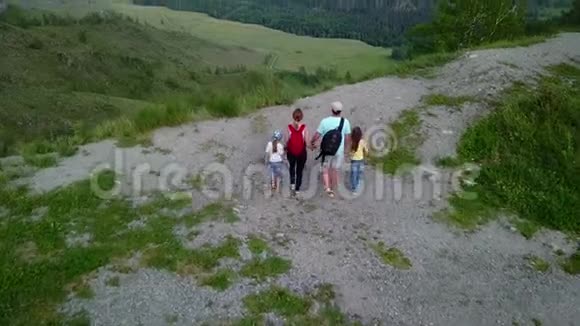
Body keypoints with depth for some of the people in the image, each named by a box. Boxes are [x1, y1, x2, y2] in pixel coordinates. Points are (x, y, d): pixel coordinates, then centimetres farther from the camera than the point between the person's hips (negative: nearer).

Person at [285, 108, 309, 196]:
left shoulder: (289, 127, -10)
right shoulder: (304, 127, -12)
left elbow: (287, 140, -7)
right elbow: (306, 140, -10)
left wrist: (286, 148, 12)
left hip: (291, 152, 1)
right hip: (301, 152, -1)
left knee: (292, 167, 28)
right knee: (299, 170, 13)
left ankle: (292, 183, 16)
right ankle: (297, 189, 15)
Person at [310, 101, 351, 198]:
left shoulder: (325, 121, -12)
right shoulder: (345, 122, -7)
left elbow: (317, 135, -9)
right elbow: (348, 138, -3)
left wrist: (312, 142, 11)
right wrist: (345, 148, 14)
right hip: (339, 151, 1)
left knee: (325, 169, 15)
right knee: (335, 170, 16)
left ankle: (327, 187, -4)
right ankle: (332, 190, 26)